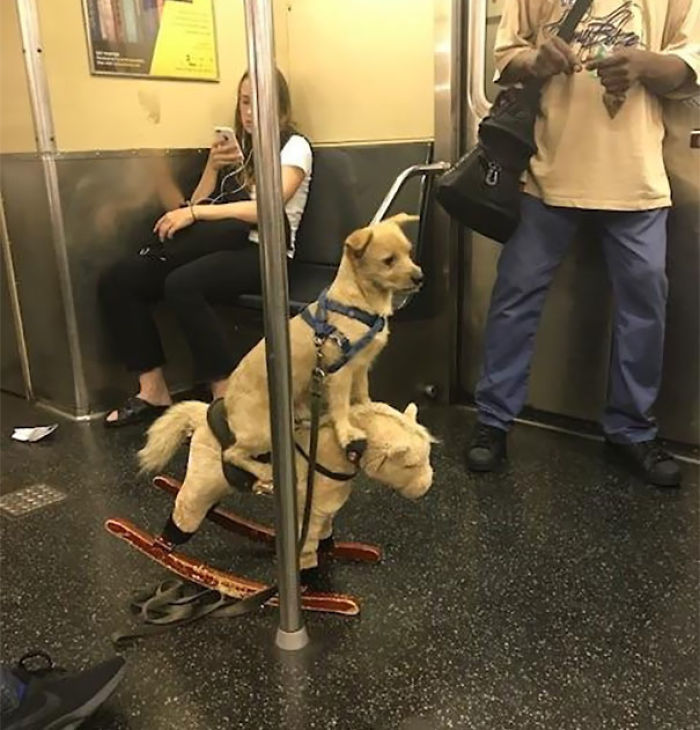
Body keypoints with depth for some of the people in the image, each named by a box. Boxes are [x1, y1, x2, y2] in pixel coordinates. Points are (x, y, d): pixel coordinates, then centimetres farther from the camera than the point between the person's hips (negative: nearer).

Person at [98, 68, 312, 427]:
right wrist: (212, 168, -2)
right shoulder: (235, 148, 22)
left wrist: (193, 214, -17)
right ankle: (153, 389, -11)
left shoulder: (294, 146, 4)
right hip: (222, 246, 7)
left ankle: (225, 396, -22)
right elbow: (198, 208, 14)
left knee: (182, 284, -36)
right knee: (116, 280, -12)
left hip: (263, 253, -6)